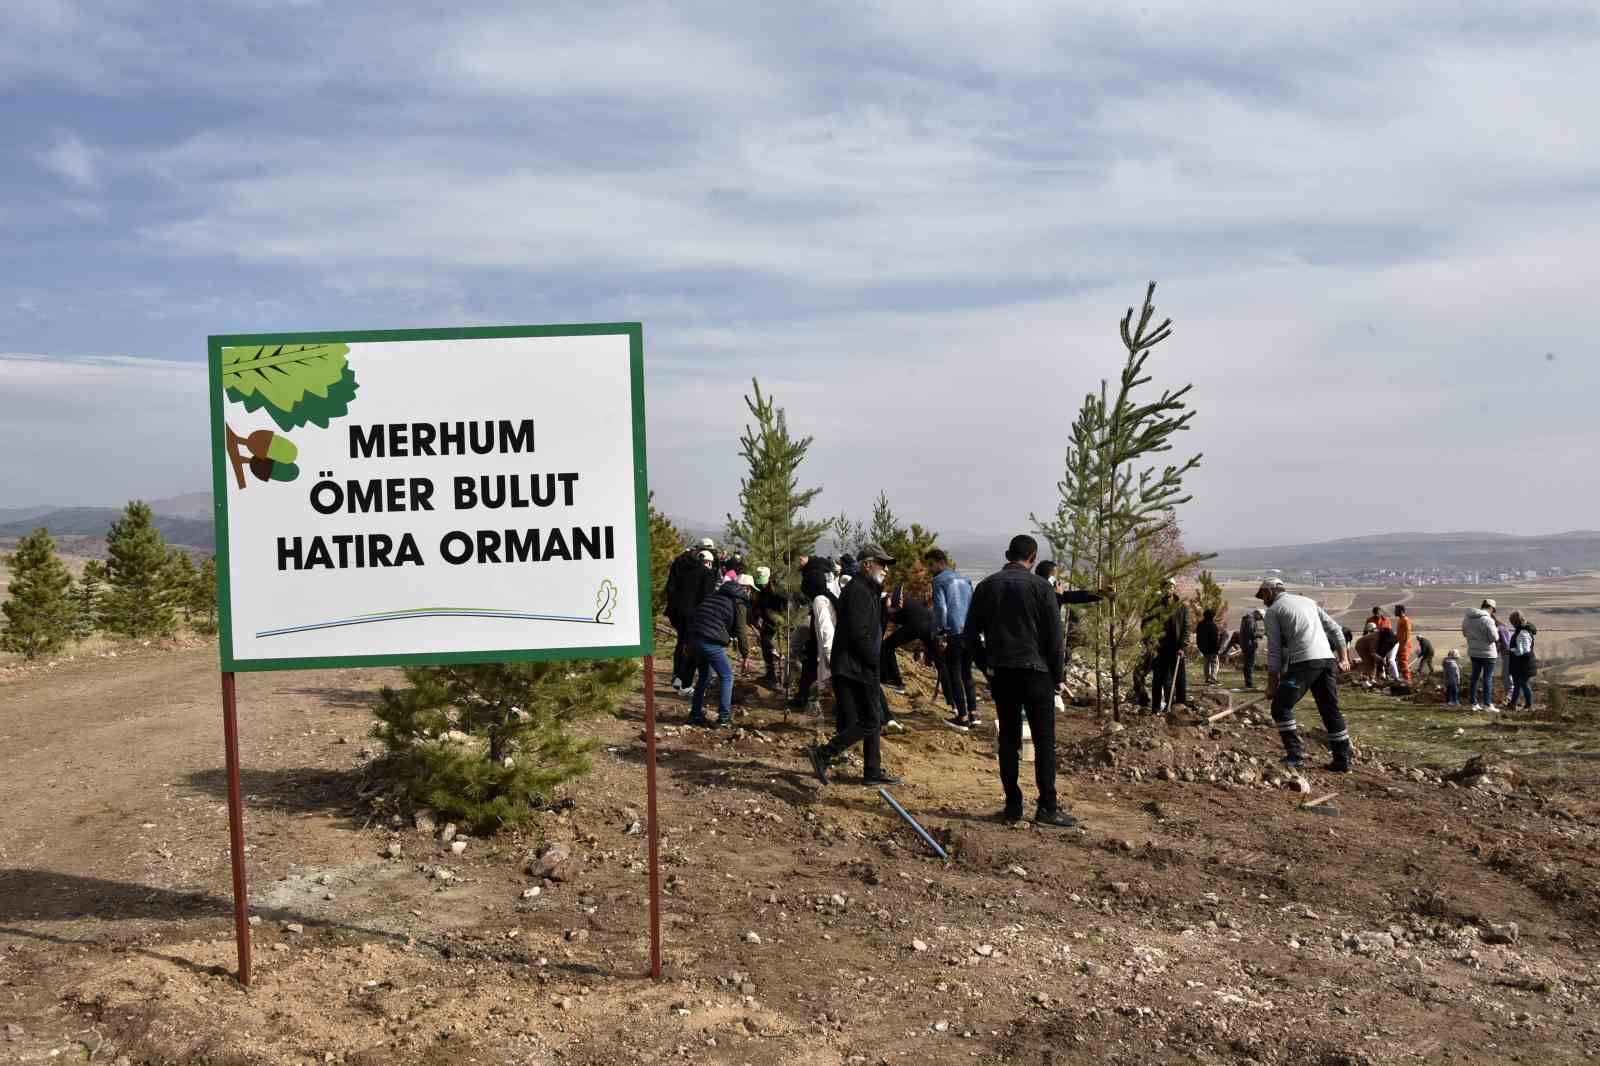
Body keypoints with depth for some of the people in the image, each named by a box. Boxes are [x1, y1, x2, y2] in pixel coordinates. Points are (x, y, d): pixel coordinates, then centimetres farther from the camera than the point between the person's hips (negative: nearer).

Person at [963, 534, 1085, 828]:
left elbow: (970, 635, 8)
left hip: (1000, 674, 4)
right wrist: (1057, 677, 4)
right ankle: (1047, 807, -3)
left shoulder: (986, 586, 7)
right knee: (1044, 740, 0)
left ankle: (1013, 805, 10)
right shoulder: (1040, 587, -4)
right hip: (1034, 672, -4)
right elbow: (1054, 637, -4)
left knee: (1008, 739, 9)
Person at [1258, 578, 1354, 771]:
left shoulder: (1273, 610, 6)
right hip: (1328, 659, 7)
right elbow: (1335, 629, 19)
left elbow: (1274, 650, 1)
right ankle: (1343, 761, 13)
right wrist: (1344, 657, 17)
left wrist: (1272, 683, 3)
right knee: (1331, 711, 11)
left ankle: (1295, 754, -7)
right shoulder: (1307, 601, 25)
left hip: (1303, 662, -7)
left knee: (1281, 707, 0)